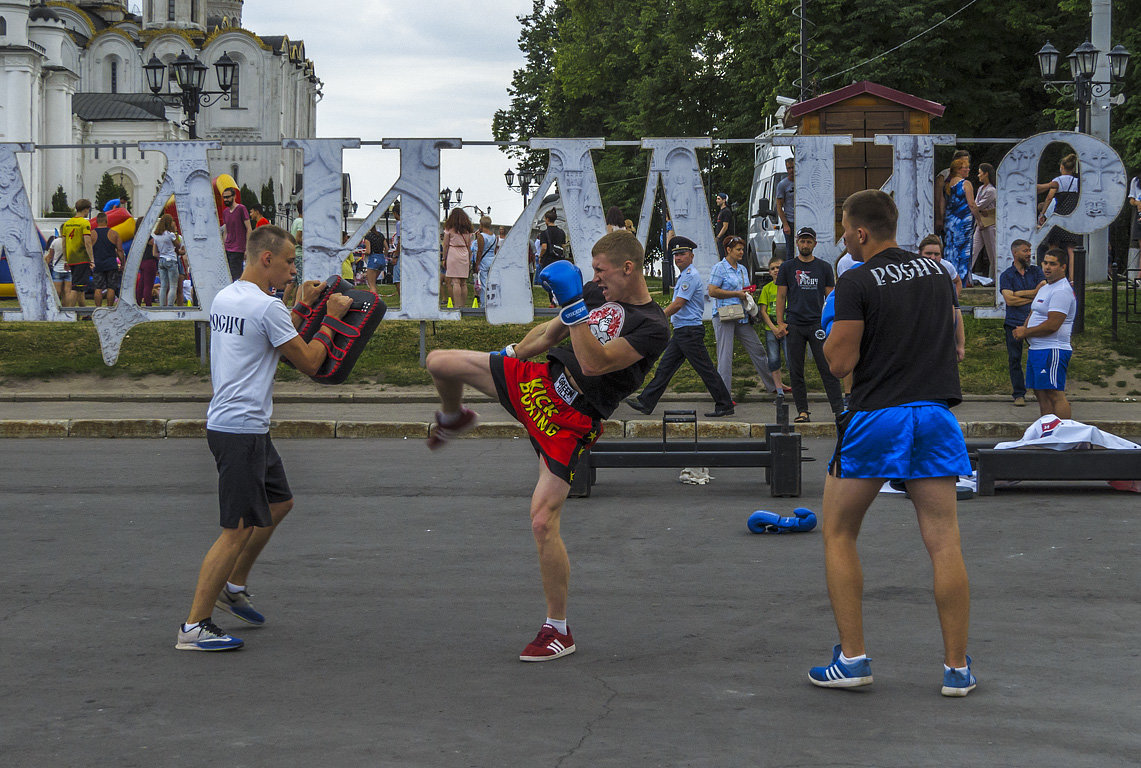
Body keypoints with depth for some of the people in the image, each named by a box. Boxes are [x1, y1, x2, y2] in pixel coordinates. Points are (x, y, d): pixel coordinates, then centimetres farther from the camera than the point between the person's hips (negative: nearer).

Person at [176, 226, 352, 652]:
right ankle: (193, 627, -5)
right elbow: (309, 361, -9)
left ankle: (233, 586, 31)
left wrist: (303, 308, 25)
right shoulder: (266, 306, -17)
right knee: (238, 529, -7)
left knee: (279, 502, 24)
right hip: (241, 429, -10)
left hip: (227, 421, 10)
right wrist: (330, 318, 2)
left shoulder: (223, 298, 12)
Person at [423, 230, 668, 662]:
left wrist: (574, 306, -33)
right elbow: (550, 333, 21)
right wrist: (510, 355, 29)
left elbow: (594, 364, -28)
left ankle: (559, 632, 1)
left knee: (543, 522, -15)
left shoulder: (652, 327, -17)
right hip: (538, 381, 7)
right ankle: (454, 419, 40)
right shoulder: (596, 293, 6)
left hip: (570, 422, -7)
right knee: (439, 362, 1)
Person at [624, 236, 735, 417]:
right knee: (665, 367, 8)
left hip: (690, 331, -10)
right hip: (681, 331, 10)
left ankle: (725, 406, 1)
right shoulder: (684, 275, 18)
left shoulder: (691, 276, -14)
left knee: (705, 369, -5)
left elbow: (678, 304, -18)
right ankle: (646, 403, 8)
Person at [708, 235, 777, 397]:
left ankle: (773, 385, 17)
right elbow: (712, 291, -14)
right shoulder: (719, 268, -5)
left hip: (741, 316, 7)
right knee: (725, 355, -6)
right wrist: (737, 294, -13)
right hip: (724, 316, -7)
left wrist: (747, 294, 7)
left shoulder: (742, 269, 18)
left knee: (757, 349, 8)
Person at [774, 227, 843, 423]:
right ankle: (803, 411, 9)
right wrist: (780, 322, -1)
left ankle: (838, 409, -7)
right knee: (796, 372, 2)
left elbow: (830, 296, 10)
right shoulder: (787, 267, 8)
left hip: (817, 324, -1)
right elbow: (781, 296, 8)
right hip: (794, 325, 1)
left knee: (828, 369, -6)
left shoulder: (823, 267, 9)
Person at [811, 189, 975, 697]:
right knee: (943, 542, 4)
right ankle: (957, 668, 5)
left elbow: (840, 363, -10)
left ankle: (852, 659, 7)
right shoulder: (936, 272, 11)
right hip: (935, 413, 5)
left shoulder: (856, 282, -8)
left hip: (875, 418, -5)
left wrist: (829, 336, 8)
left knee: (838, 535, 10)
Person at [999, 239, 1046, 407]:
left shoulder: (1036, 271, 11)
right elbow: (1009, 300, -9)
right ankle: (1019, 394, 8)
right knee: (1015, 359, 1)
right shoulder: (1006, 275, 4)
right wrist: (1033, 297, -5)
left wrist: (1020, 294, -6)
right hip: (1014, 322, -1)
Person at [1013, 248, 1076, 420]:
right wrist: (1023, 328, 5)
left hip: (1052, 351, -10)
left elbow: (1052, 325, -21)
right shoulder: (1045, 289, 19)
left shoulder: (1062, 291, -15)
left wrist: (1025, 332, -10)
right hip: (1036, 349, 10)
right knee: (1041, 393, 11)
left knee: (1055, 394, -13)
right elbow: (1033, 314, 27)